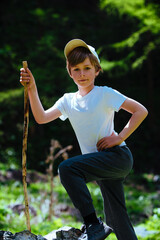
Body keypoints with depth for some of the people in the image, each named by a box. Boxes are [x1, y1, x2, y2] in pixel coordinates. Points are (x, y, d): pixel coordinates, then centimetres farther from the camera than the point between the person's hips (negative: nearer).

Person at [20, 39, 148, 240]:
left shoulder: (105, 94, -4)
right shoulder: (68, 100, 12)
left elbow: (141, 111, -6)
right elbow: (41, 118, -1)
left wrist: (120, 138, -12)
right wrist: (32, 89, -12)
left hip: (117, 156, -7)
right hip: (101, 163, 7)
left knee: (67, 168, -26)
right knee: (116, 217, 9)